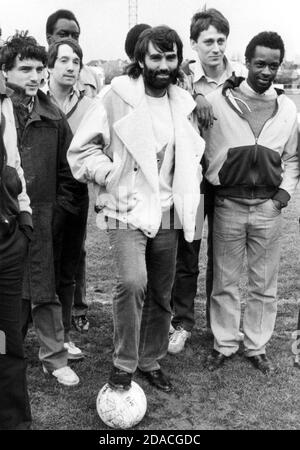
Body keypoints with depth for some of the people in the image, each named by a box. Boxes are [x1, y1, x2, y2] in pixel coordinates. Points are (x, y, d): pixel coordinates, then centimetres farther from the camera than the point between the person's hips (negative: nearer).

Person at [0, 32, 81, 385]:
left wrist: (60, 211, 3)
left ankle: (54, 358, 20)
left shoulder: (52, 116, 6)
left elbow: (66, 168, 10)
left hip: (41, 217, 1)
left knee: (44, 290, 8)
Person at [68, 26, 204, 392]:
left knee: (161, 296, 12)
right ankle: (123, 365, -4)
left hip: (166, 214, 5)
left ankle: (151, 361, 32)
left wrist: (186, 189, 10)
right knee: (133, 282, -25)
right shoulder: (118, 97, -8)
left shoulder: (183, 103, 9)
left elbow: (192, 153, 24)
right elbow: (82, 149, -6)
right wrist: (111, 175, -16)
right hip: (126, 211, -5)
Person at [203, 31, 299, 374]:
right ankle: (224, 344, 24)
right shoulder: (217, 101, -3)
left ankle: (256, 346, 26)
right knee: (225, 282, 7)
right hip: (228, 204, -2)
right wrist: (212, 184, -7)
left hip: (268, 207, 3)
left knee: (264, 284, 10)